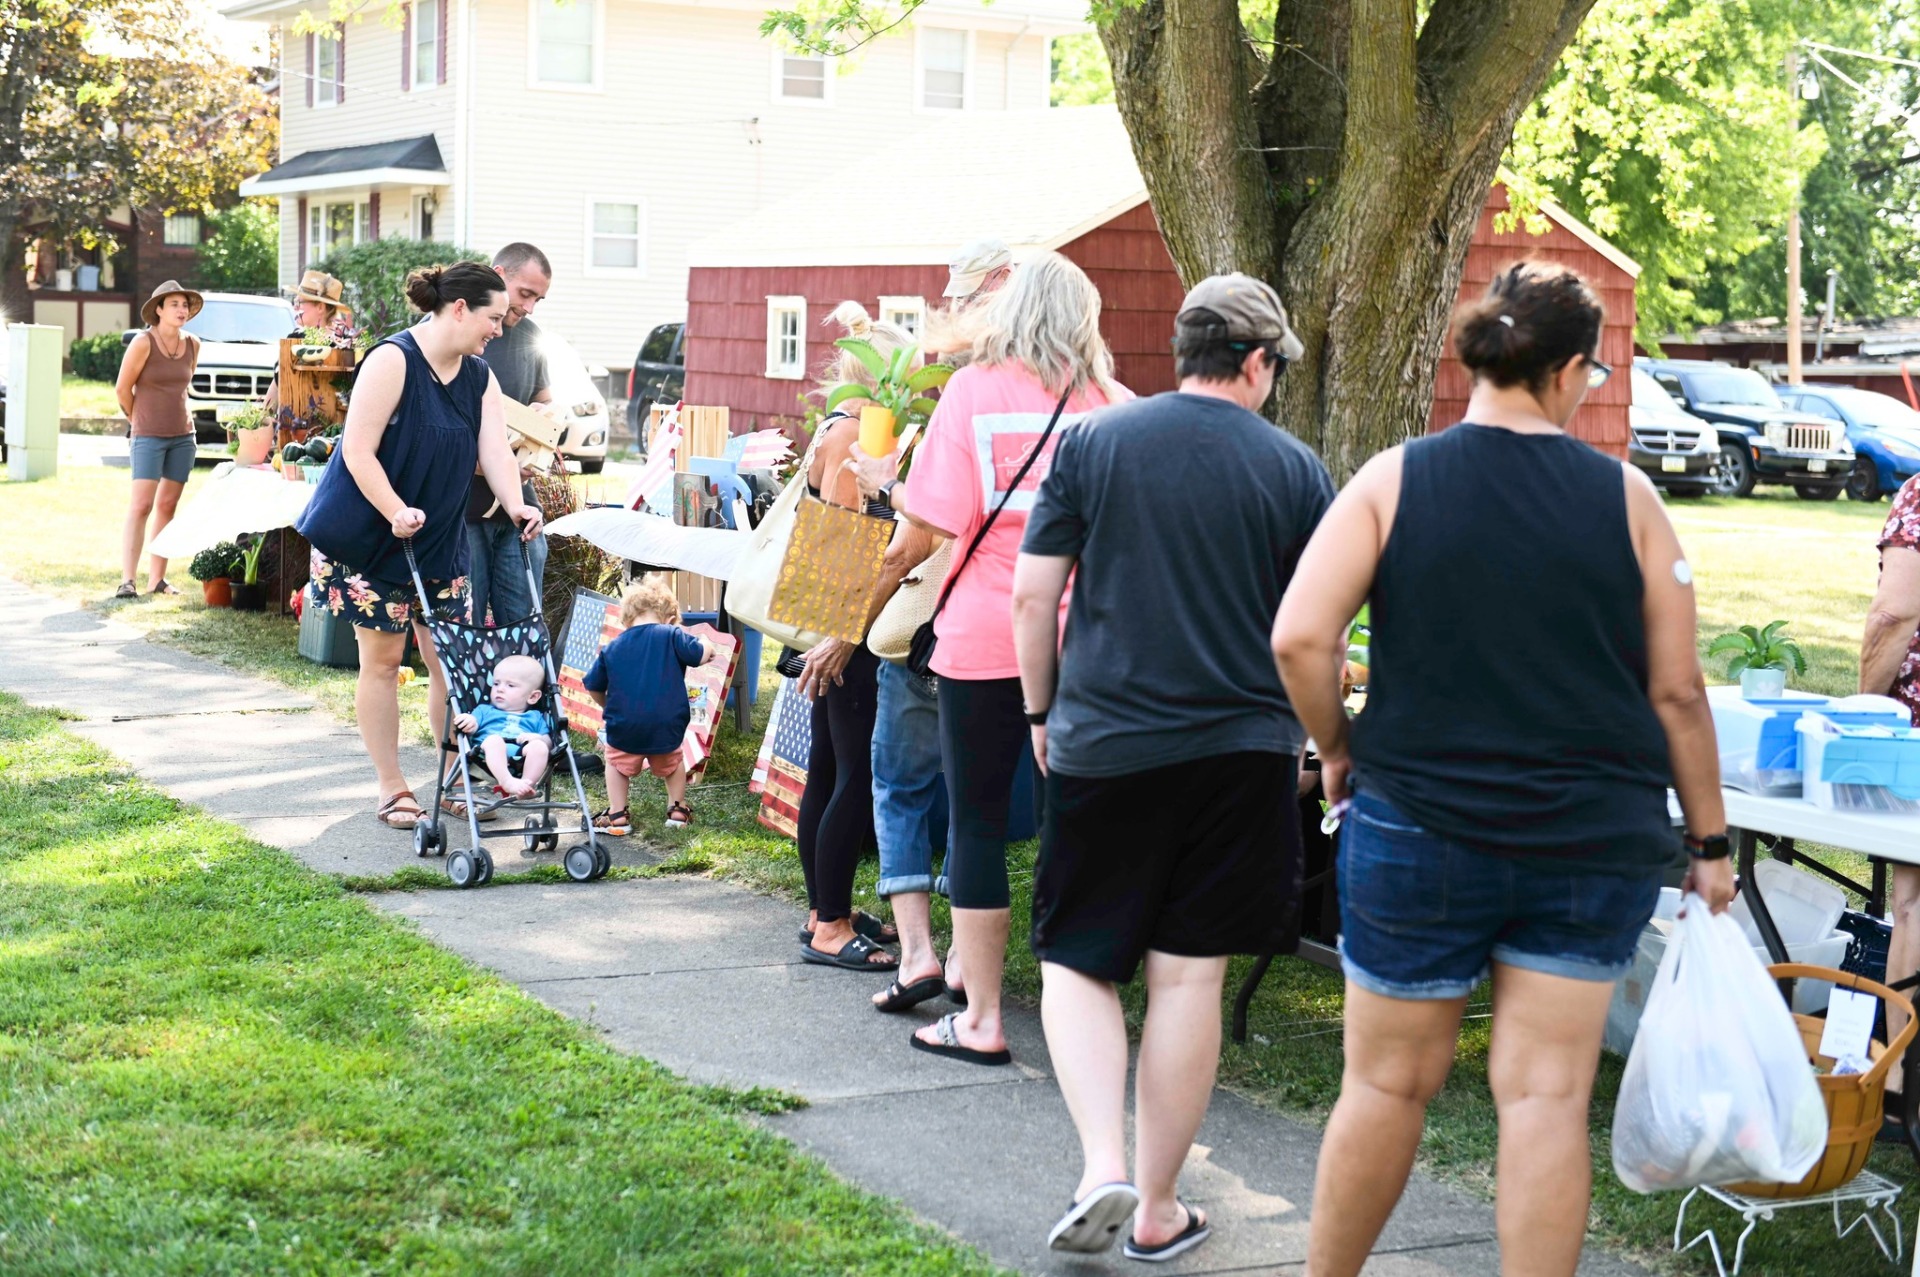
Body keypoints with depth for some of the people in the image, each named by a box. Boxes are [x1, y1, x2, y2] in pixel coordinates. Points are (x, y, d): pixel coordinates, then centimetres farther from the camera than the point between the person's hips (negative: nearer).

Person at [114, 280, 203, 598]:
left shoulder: (192, 344, 6)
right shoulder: (143, 343, -11)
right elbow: (122, 389, -4)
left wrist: (181, 416, 14)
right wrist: (140, 423, 6)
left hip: (183, 435, 5)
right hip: (148, 437, -5)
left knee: (167, 506, 6)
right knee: (140, 506, -11)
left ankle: (157, 579, 9)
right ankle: (127, 581, -14)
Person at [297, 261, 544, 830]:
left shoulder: (479, 377, 5)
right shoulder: (393, 361, -18)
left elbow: (494, 449, -5)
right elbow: (358, 451, -21)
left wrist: (515, 505, -22)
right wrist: (396, 512, -29)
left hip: (439, 541, 7)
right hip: (368, 537, -6)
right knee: (383, 659, 2)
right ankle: (392, 790, 11)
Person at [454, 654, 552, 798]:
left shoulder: (535, 717, 34)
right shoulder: (485, 710, 35)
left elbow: (548, 742, 20)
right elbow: (471, 729, 16)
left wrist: (537, 738, -4)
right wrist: (470, 723, -10)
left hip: (524, 757, 1)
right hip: (492, 755, -1)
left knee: (539, 747, -31)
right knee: (493, 740, -35)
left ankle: (527, 784, -44)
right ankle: (507, 782, -52)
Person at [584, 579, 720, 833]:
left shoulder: (611, 649, 4)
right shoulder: (671, 636, -5)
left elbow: (592, 686, 10)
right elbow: (700, 654, -10)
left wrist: (607, 706, 29)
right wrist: (709, 649, 14)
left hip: (624, 727, 1)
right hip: (667, 726, 0)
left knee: (617, 764, 25)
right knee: (672, 762, 28)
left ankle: (617, 817, 19)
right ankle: (677, 809, 31)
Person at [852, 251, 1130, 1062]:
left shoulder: (973, 389, -4)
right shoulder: (1110, 402, 2)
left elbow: (942, 517, -9)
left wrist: (887, 485, 10)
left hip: (986, 638, -3)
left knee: (978, 819, 5)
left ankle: (980, 1019, 7)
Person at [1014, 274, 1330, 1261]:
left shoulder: (1091, 443, -1)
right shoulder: (1293, 468, 0)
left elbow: (1033, 594, -2)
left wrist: (1043, 710, 11)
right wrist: (1310, 733, 20)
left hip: (1102, 745, 0)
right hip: (1241, 751, 1)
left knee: (1075, 963, 11)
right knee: (1188, 977, 7)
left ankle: (1102, 1167, -8)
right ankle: (1157, 1211, 14)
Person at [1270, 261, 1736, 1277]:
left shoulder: (1393, 480, -4)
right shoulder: (1625, 497, -1)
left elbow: (1299, 638, -13)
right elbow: (1677, 690, 0)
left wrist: (1339, 752, 3)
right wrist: (1708, 841, 10)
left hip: (1420, 828, 0)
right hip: (1592, 845, 0)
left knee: (1389, 1082, 12)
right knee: (1547, 1096, 4)